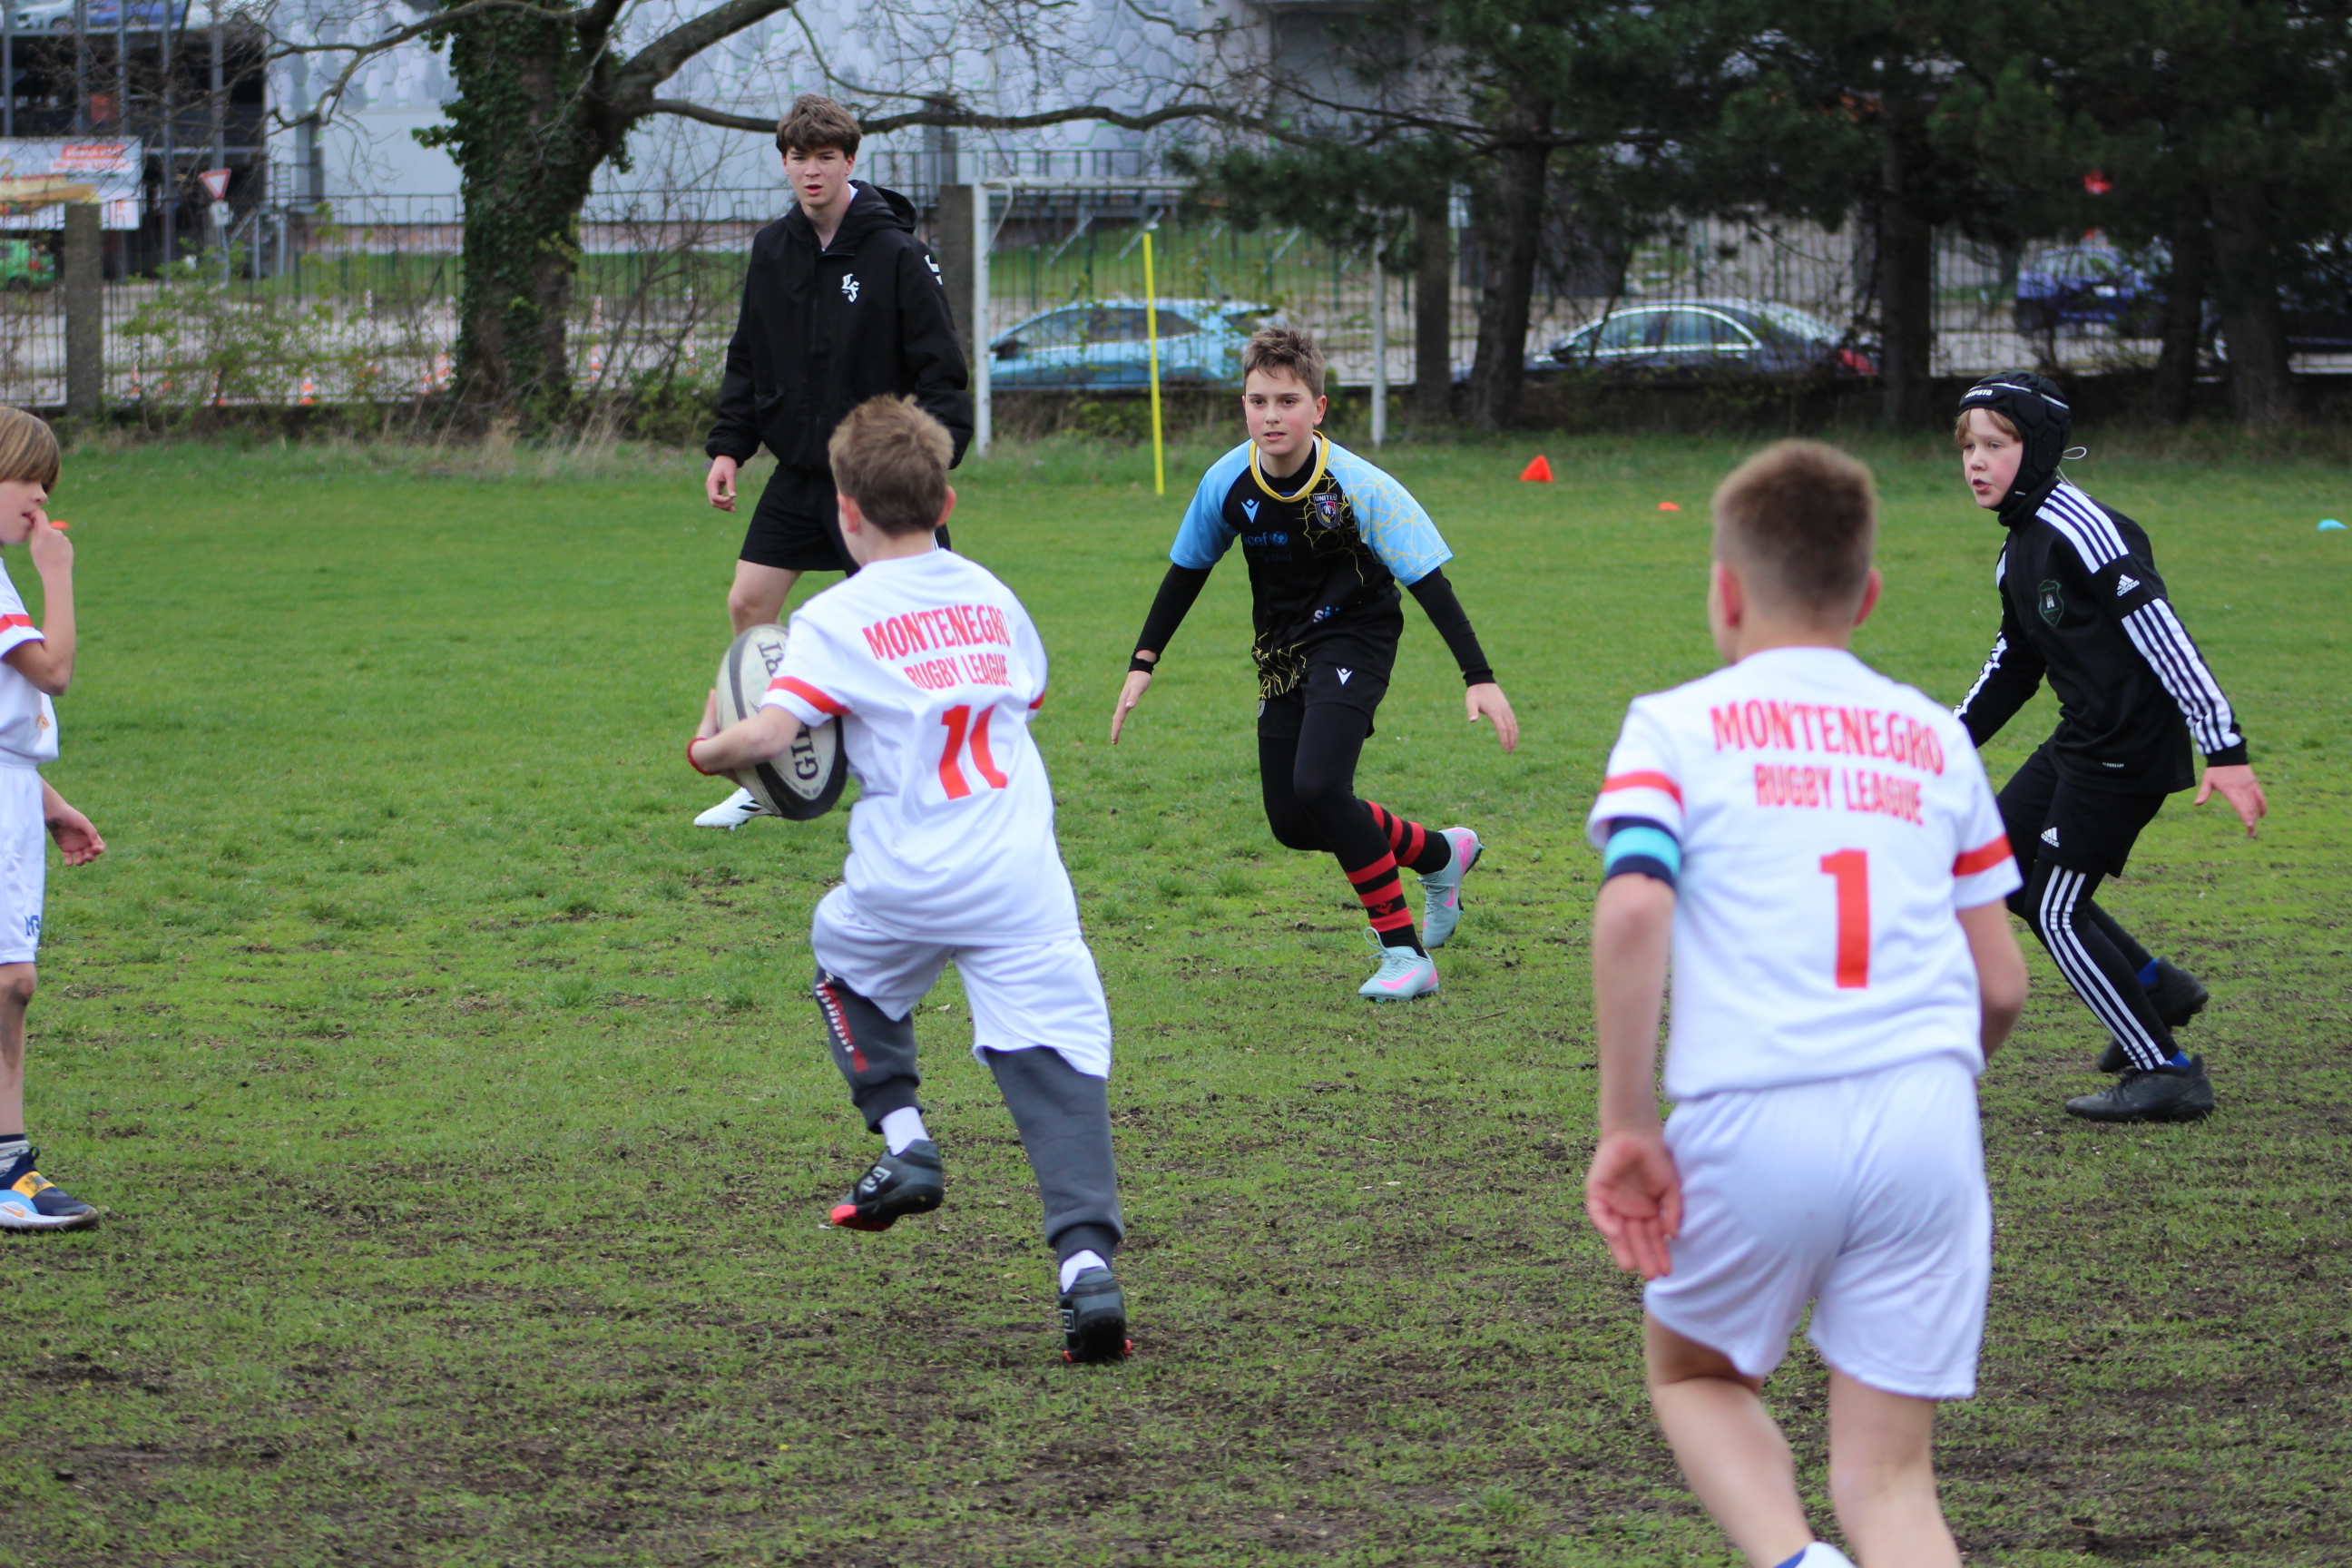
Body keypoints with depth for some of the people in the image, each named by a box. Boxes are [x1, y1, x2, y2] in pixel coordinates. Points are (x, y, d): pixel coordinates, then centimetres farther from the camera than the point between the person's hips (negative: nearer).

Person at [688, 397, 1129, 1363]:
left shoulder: (836, 621, -2)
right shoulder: (990, 597, 14)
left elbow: (770, 733, -13)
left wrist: (706, 749, 7)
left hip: (907, 885, -2)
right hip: (1022, 881, 2)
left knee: (843, 957, 31)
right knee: (1060, 1069, -3)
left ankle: (903, 1142, 21)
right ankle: (1087, 1260, -20)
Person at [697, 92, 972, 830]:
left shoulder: (895, 253, -12)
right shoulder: (773, 250, 5)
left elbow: (940, 371, -12)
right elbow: (749, 361, 15)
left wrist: (933, 461, -22)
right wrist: (728, 447, 5)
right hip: (799, 471, 6)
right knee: (749, 603, 3)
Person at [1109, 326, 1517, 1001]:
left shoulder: (1360, 487, -23)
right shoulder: (1228, 482, -11)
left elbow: (1429, 582, -20)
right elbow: (1187, 569, 7)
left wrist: (1479, 678, -25)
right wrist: (1143, 664, 6)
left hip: (1353, 639, -6)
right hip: (1283, 657, 6)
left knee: (1318, 787, -26)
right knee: (1292, 822, 3)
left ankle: (1405, 953, -13)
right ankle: (1440, 854, 29)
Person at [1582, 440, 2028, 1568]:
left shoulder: (1674, 726, 7)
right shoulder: (1934, 739, 17)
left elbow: (1631, 909, -12)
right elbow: (2001, 986, 16)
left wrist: (1626, 1127, -8)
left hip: (1752, 1122, -2)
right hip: (1926, 1114, 2)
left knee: (1692, 1371, 24)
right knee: (1886, 1474, 7)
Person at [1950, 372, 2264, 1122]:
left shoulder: (2079, 530, -19)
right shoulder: (2020, 549, 12)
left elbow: (2161, 633, -24)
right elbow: (2014, 663, 25)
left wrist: (2224, 750, -28)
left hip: (2127, 749, -10)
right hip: (2082, 742, 10)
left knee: (2057, 910, -5)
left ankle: (2168, 1074, 3)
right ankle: (2156, 988, 23)